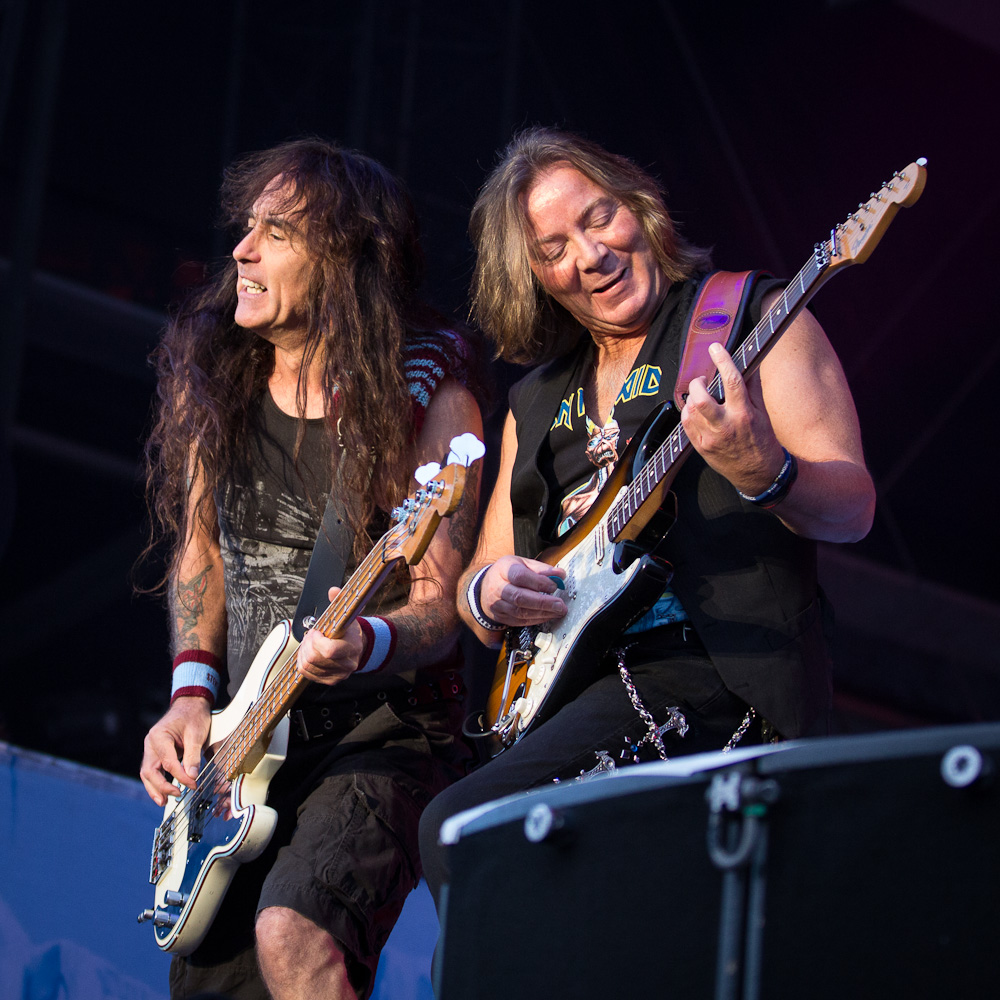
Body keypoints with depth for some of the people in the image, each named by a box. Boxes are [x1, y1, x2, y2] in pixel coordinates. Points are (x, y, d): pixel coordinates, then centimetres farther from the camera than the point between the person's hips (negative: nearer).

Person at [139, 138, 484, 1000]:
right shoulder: (212, 380, 5)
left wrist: (363, 646, -34)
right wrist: (192, 693, 0)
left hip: (382, 738, -6)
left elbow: (438, 607, -12)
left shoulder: (427, 398, -11)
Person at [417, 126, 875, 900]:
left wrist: (764, 473, -26)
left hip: (716, 673, -7)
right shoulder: (537, 402, 21)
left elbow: (852, 509, -5)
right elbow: (484, 579, 25)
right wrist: (486, 594, 0)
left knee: (462, 828, -24)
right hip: (567, 683, 7)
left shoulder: (747, 315, 5)